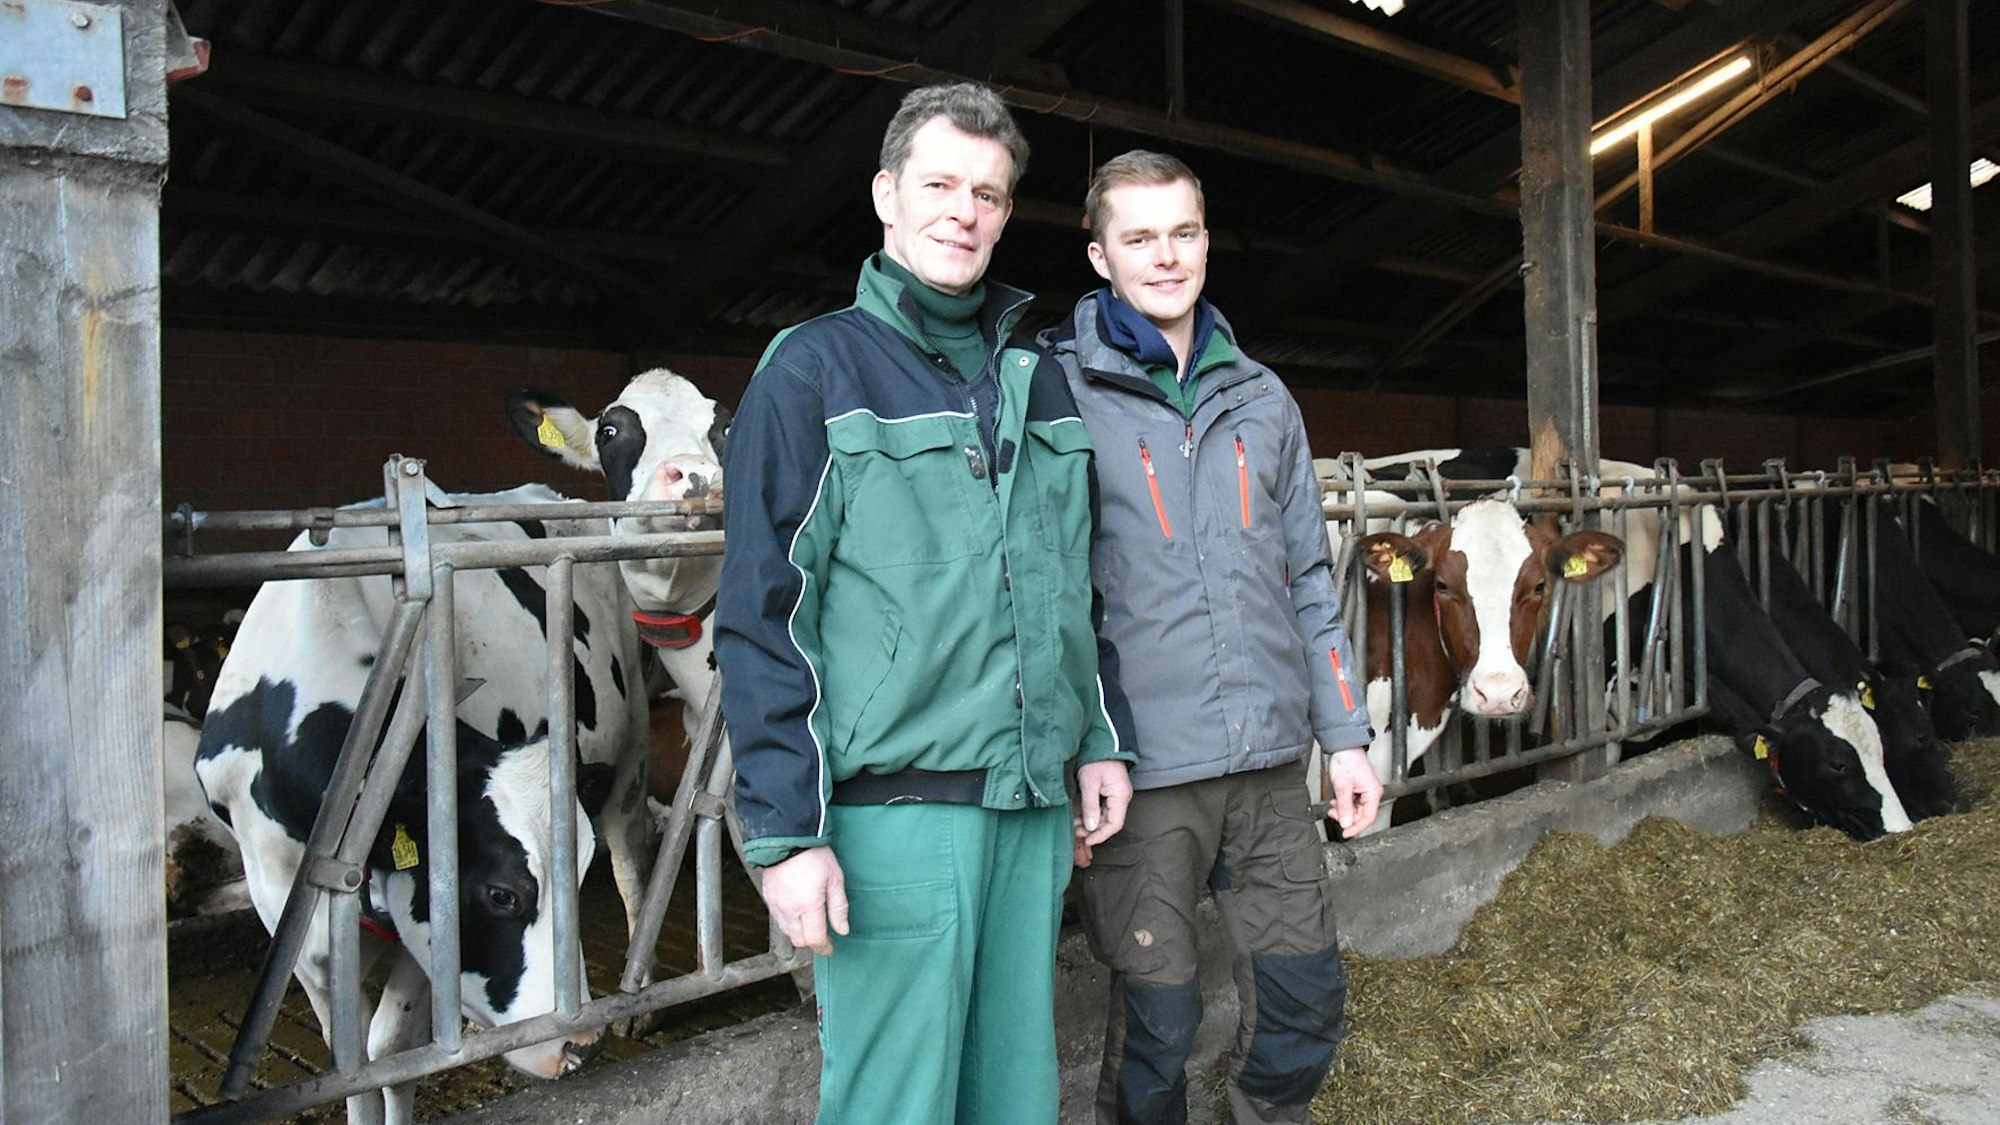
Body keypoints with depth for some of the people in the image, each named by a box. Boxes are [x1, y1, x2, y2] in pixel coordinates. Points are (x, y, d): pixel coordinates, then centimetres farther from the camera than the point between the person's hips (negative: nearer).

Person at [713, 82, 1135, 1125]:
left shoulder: (1036, 377, 14)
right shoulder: (815, 368, -4)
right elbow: (761, 617, -8)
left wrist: (1100, 740, 14)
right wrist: (785, 833, -13)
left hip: (1033, 807, 6)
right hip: (892, 812, -5)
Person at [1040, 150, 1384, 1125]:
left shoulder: (1260, 398, 12)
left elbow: (1308, 578, 15)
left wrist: (1345, 735, 11)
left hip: (1270, 761, 5)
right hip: (1138, 766, -4)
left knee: (1306, 998, 12)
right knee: (1157, 1019, 5)